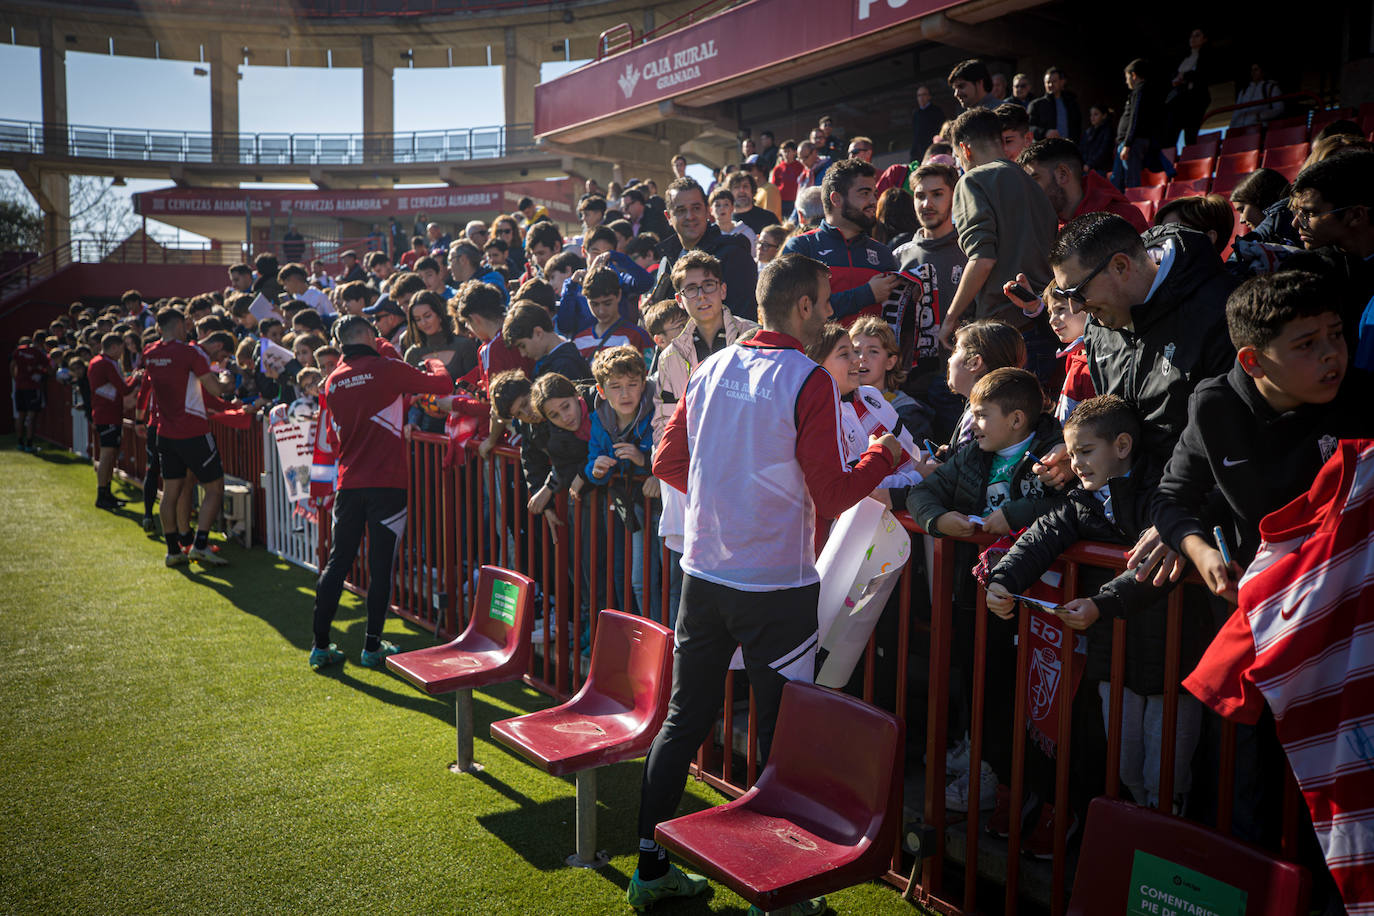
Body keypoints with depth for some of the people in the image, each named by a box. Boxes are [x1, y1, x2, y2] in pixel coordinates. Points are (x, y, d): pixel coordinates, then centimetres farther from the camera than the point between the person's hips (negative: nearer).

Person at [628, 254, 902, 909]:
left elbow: (668, 463, 10)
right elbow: (832, 495, -13)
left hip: (704, 574, 6)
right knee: (780, 734, 8)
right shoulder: (807, 380, -13)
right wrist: (883, 455, 4)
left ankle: (650, 866, 25)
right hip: (776, 585, -6)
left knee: (684, 718, 15)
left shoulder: (711, 370, 5)